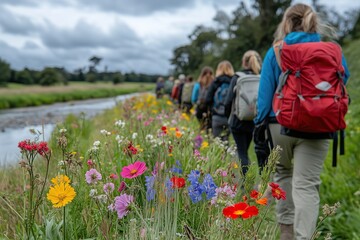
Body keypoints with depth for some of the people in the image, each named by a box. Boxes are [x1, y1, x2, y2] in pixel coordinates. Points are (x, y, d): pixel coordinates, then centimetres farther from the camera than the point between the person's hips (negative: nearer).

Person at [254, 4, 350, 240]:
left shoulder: (276, 51, 0)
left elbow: (266, 91, -1)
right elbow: (344, 79, 10)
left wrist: (260, 123, 3)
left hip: (281, 124, 1)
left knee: (282, 173, 22)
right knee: (306, 184, -2)